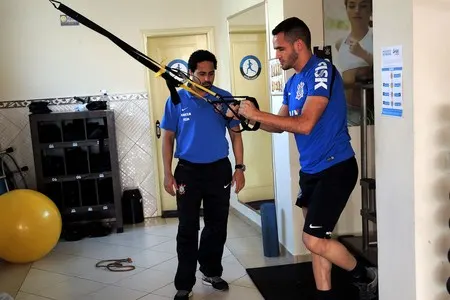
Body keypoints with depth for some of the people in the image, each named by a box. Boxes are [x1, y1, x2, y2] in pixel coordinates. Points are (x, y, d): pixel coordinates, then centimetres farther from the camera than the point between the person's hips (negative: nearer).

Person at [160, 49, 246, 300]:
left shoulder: (225, 98, -1)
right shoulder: (177, 100, -4)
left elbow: (235, 134, 5)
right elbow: (168, 138, 1)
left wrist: (240, 168, -2)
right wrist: (168, 173, -4)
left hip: (219, 169, 2)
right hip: (188, 171, -1)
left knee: (217, 225, 12)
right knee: (188, 229, 2)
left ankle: (212, 272, 32)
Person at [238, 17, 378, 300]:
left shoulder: (322, 70, -17)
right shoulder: (293, 83, 10)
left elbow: (305, 124, -26)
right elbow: (280, 125, 17)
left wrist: (257, 113, -21)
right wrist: (250, 118, 0)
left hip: (335, 168, -9)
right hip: (311, 170, 9)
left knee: (314, 240, -9)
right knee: (317, 239, 12)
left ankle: (367, 277, 15)